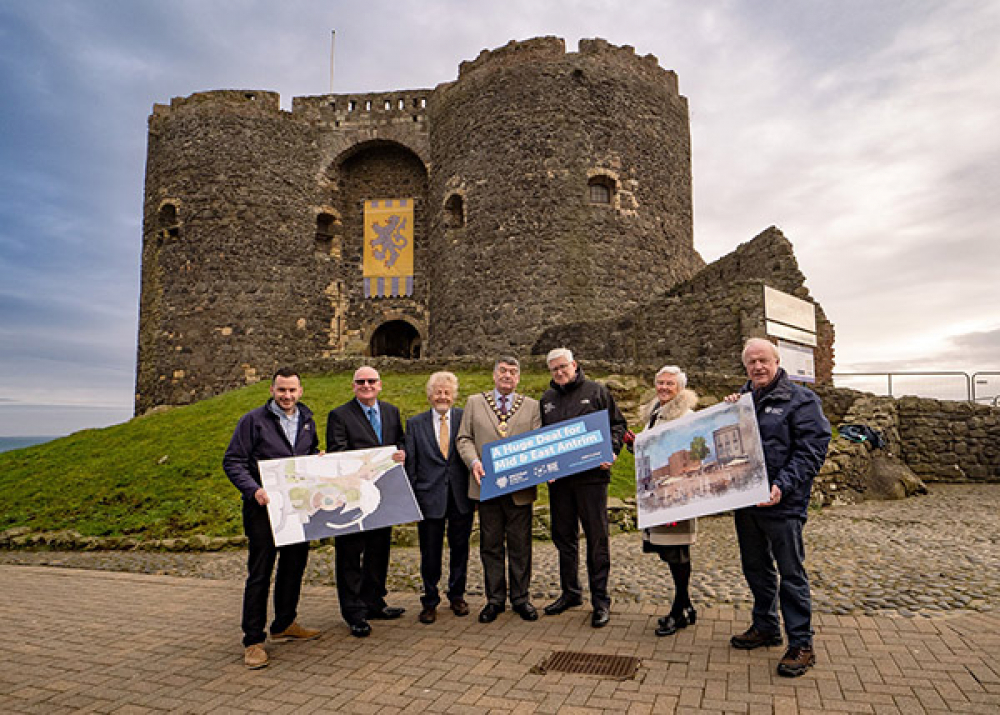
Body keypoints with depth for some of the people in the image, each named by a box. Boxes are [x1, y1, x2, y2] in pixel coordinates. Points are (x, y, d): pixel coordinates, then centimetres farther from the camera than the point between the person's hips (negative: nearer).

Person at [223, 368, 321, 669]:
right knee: (259, 573, -1)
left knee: (294, 566, 15)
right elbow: (232, 462, -8)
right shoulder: (253, 421, -7)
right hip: (264, 509, -5)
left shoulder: (307, 421, 9)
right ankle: (253, 640, 11)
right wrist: (254, 490, -23)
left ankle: (284, 624, 33)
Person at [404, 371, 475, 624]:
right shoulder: (415, 424, 4)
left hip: (461, 496, 0)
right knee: (430, 553, 7)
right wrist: (412, 497, 0)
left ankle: (457, 595, 32)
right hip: (429, 497, 0)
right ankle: (430, 601, 25)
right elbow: (410, 464, 5)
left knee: (460, 549, 13)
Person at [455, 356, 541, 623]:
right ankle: (495, 599, 22)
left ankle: (520, 598, 23)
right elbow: (464, 438, 6)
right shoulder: (474, 402, 9)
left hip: (520, 487, 0)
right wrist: (473, 461, -12)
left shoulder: (531, 405, 9)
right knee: (491, 546, 9)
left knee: (520, 546, 8)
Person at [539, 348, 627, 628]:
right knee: (564, 537, 13)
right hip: (558, 478, 4)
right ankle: (570, 593, 28)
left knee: (597, 537, 0)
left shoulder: (596, 391, 3)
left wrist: (611, 450, -13)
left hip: (591, 475, -4)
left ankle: (600, 600, 11)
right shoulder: (546, 399, 13)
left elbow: (618, 423, 4)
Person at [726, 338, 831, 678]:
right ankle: (765, 627, 35)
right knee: (755, 567, 18)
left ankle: (801, 644, 15)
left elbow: (812, 450, -13)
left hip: (782, 503, -6)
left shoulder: (801, 400, -6)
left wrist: (783, 486, -23)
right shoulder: (741, 399, 12)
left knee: (790, 573, 3)